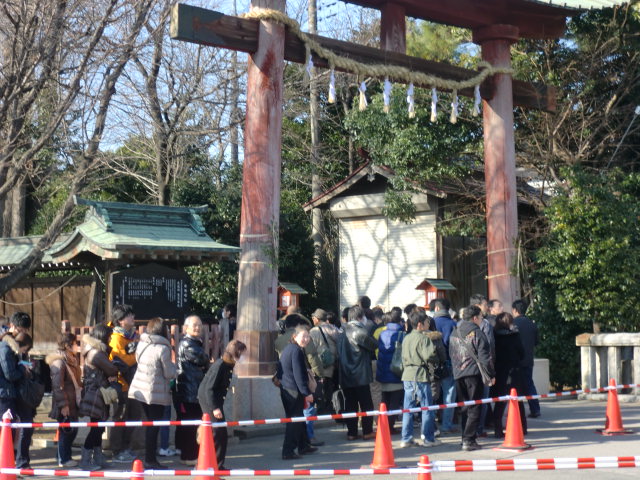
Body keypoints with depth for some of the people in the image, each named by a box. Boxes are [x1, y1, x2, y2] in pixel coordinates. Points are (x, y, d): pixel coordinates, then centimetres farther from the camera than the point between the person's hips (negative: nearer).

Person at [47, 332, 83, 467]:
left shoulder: (72, 359, 13)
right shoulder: (59, 361, -17)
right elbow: (57, 385, -20)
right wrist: (63, 405, -22)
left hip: (73, 402, 9)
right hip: (65, 404, -9)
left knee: (72, 430, 13)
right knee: (66, 431, -1)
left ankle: (66, 457, 24)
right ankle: (63, 460, 9)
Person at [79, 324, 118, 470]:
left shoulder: (93, 351, 15)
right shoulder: (96, 354, -18)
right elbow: (112, 370, -15)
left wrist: (112, 375, -8)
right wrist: (114, 375, 6)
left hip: (97, 396, 10)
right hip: (96, 396, -10)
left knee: (98, 428, 15)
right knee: (96, 428, -6)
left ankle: (98, 458, 22)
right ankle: (85, 461, -3)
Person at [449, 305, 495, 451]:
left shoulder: (454, 334, 11)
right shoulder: (476, 333, -9)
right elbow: (484, 357, -11)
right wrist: (491, 375, -4)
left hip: (458, 375, 6)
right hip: (474, 374, -6)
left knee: (464, 408, 15)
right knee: (474, 408, -2)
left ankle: (466, 438, 16)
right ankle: (469, 440, -8)